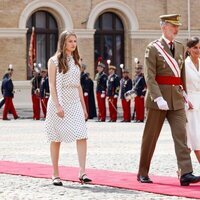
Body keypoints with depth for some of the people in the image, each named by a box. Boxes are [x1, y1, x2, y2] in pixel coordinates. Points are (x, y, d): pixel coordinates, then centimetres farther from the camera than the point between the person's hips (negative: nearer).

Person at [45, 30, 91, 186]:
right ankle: (55, 175, 10)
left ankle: (82, 172, -16)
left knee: (82, 136, -12)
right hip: (59, 102, -4)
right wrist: (57, 105, -17)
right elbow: (52, 85, -7)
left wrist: (84, 106, 12)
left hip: (75, 103, 4)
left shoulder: (76, 61, 15)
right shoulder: (54, 61, -1)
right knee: (56, 138, 2)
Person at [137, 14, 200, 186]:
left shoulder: (180, 48, 12)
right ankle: (143, 173, 16)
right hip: (158, 98, -5)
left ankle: (185, 173, -14)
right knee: (150, 137, 5)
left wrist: (184, 94, 17)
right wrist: (158, 98, -24)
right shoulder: (153, 48, -6)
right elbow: (150, 77, -14)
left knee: (181, 135, -7)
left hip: (177, 99, 5)